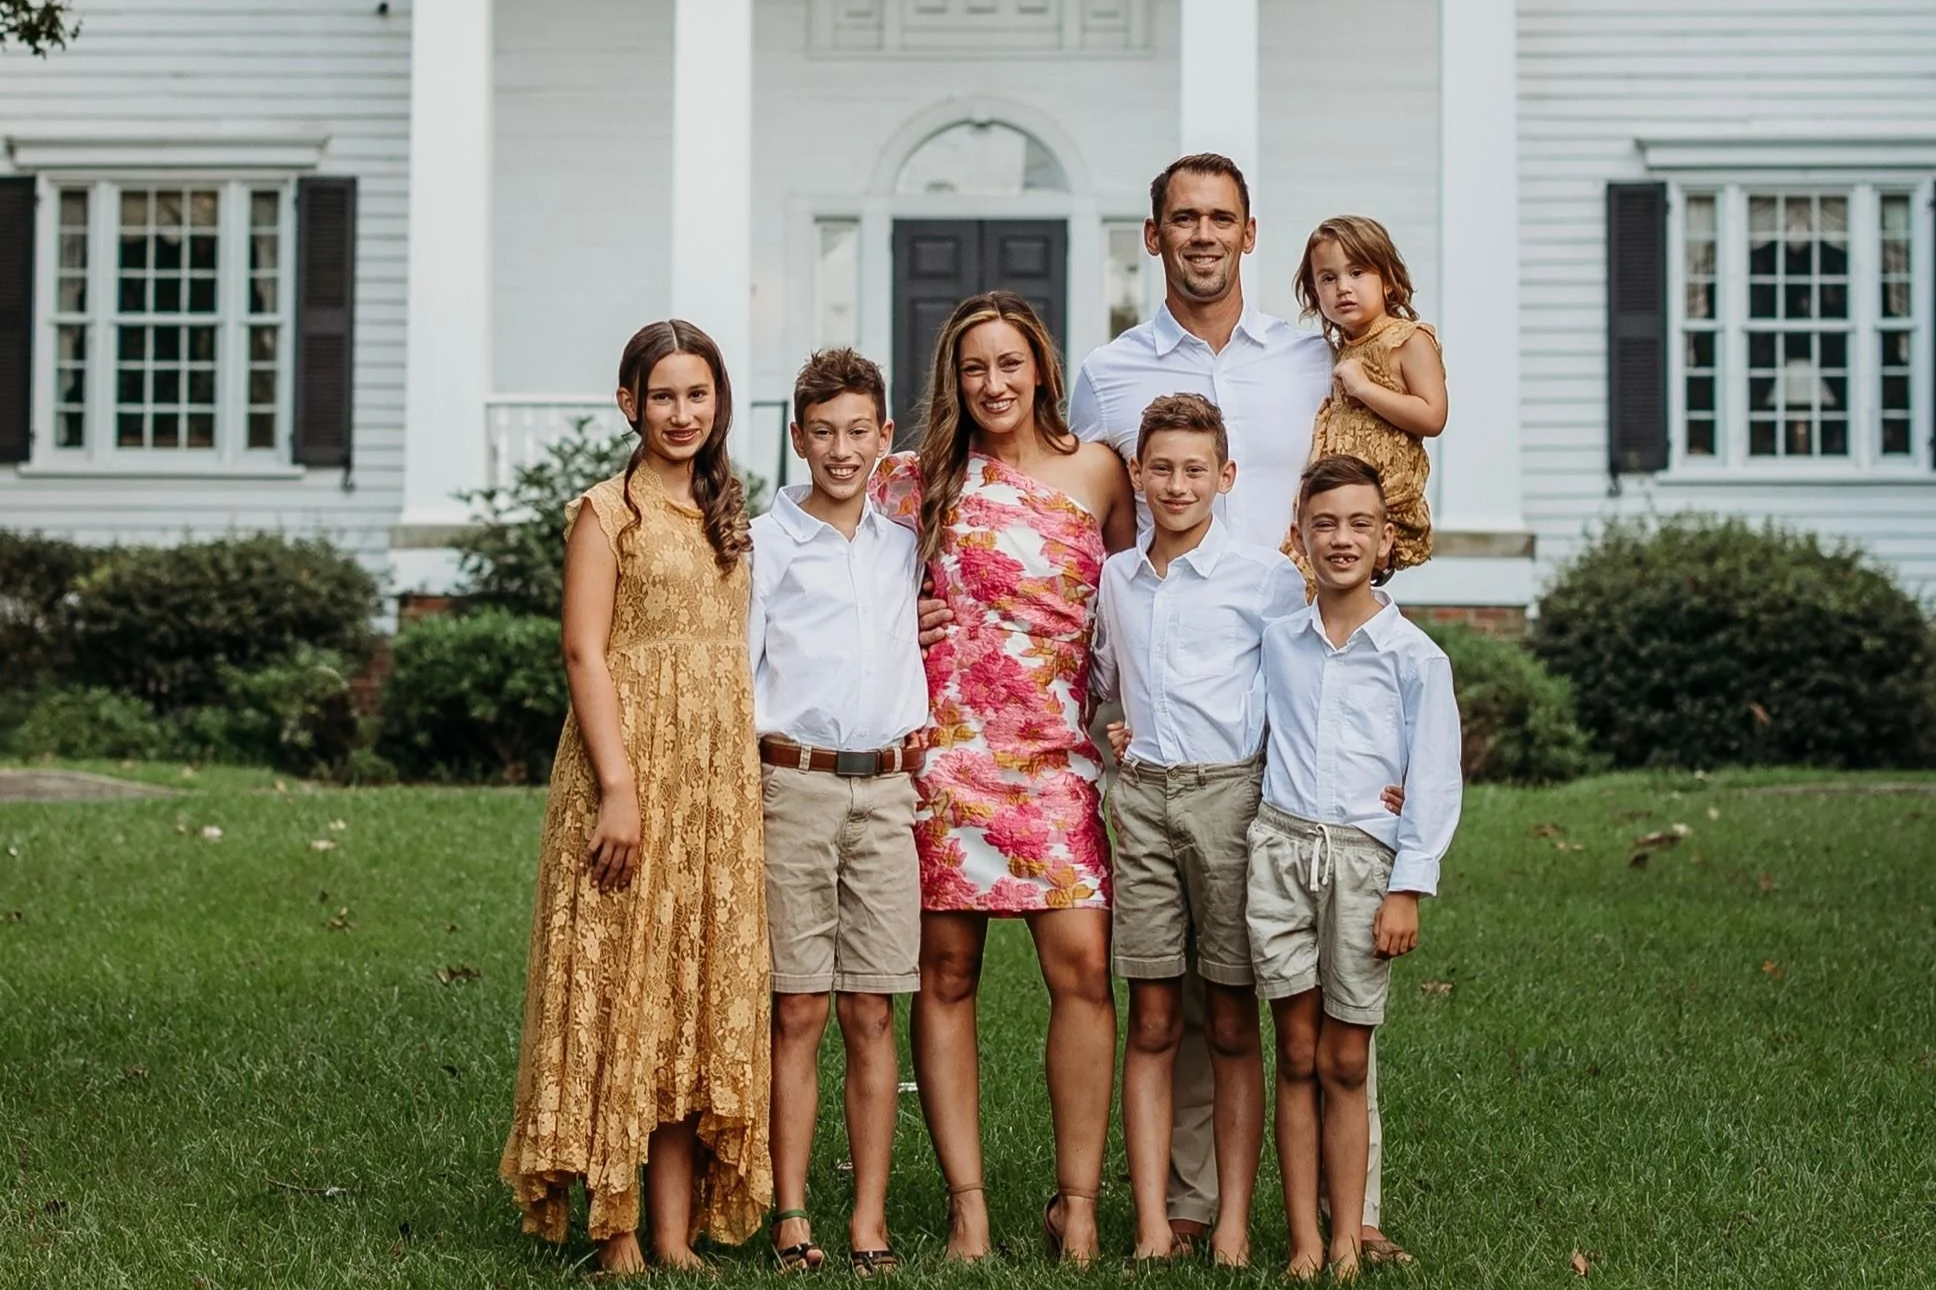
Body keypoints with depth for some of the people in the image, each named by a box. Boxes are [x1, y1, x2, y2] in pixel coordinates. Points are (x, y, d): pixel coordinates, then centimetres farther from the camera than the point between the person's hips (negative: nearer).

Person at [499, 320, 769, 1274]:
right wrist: (618, 787, -18)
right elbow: (584, 653, -10)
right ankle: (617, 1240, 3)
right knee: (620, 994, -3)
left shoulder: (724, 515, 16)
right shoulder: (608, 511, -3)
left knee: (699, 998, 5)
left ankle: (677, 1238, 9)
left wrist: (744, 782, 10)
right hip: (633, 766, -6)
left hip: (720, 779, 6)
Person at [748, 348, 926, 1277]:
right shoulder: (766, 544, 3)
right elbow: (734, 677, 1)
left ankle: (870, 1218, 7)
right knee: (798, 1013, -2)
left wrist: (923, 770, 12)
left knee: (871, 1015, 3)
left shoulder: (904, 546, 15)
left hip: (887, 791, 3)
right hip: (795, 784, -3)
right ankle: (790, 1218, 3)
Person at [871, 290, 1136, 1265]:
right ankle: (967, 1204, 7)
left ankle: (1076, 1202, 1)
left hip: (1060, 748, 0)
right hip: (949, 745, 0)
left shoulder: (1097, 472, 8)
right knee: (946, 974, 0)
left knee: (1081, 964, -9)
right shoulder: (920, 479, 5)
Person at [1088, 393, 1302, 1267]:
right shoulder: (1115, 579, 12)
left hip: (1229, 794, -3)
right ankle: (1153, 1226, 5)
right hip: (1141, 799, 4)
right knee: (1152, 1023, 3)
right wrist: (1120, 730, 12)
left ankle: (1233, 1226, 6)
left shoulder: (1267, 578, -1)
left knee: (1232, 1026, 1)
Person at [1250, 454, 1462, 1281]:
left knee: (1345, 1063, 2)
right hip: (1281, 846, 2)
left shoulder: (1415, 657, 2)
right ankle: (1303, 1242, 6)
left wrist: (1407, 888, -7)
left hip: (1364, 854, -2)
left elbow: (1433, 782, -1)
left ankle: (1347, 1243, 9)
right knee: (1297, 1056, 2)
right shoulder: (1275, 642, 11)